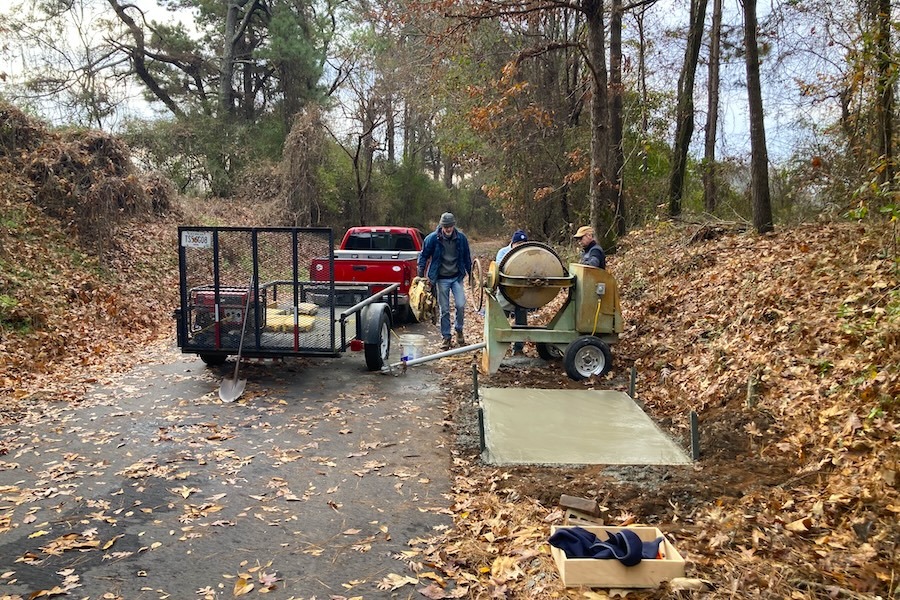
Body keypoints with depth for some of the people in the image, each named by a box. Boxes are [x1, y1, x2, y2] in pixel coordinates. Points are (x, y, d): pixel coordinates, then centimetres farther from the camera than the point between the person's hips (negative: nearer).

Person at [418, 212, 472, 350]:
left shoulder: (461, 238, -4)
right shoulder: (432, 238, -9)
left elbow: (467, 257, 9)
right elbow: (423, 256, 3)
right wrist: (421, 275, -2)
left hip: (457, 277, 1)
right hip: (441, 279, -1)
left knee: (460, 305, -10)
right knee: (444, 310, 3)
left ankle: (459, 330, 15)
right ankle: (446, 337, 15)